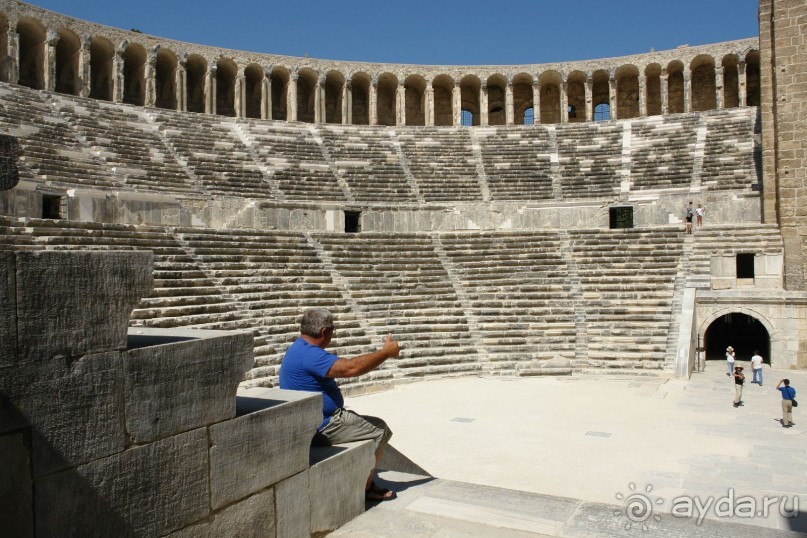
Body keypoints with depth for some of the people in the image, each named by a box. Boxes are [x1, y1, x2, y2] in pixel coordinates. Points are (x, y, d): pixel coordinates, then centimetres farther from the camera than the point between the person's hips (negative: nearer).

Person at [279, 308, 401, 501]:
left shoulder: (301, 348, 11)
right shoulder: (309, 354, -25)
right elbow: (350, 368, -33)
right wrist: (386, 352, -23)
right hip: (320, 427, -11)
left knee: (371, 424, 24)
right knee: (380, 430, -3)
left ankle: (366, 483, 26)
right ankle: (363, 489, 7)